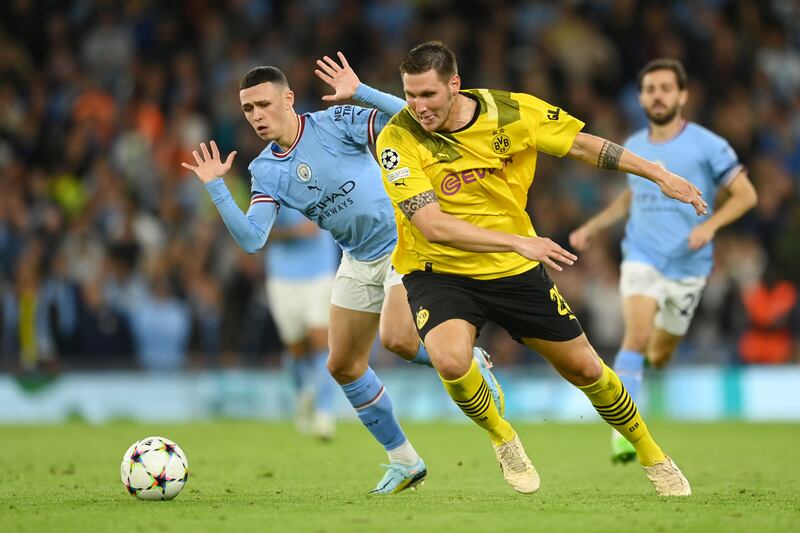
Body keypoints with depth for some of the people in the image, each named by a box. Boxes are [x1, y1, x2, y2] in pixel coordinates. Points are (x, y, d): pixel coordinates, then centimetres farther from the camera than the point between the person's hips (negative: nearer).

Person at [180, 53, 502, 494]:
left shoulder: (336, 123, -14)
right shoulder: (265, 171, 0)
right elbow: (251, 239, -9)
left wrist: (360, 93, -33)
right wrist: (216, 188, -15)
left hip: (404, 240, -7)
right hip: (359, 261, 7)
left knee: (397, 339, -28)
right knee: (343, 366, 7)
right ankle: (404, 461, 22)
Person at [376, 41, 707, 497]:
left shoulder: (512, 112, -13)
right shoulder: (398, 140, -21)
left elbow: (583, 145, 2)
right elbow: (432, 225, -28)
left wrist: (660, 175, 2)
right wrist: (518, 242, -37)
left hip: (515, 271, 3)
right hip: (439, 272, -3)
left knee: (584, 367, 8)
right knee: (450, 361, -31)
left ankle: (653, 458, 34)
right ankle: (502, 437, 2)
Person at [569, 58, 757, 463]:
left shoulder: (706, 145, -7)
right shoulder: (633, 147, 6)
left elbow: (746, 194, -5)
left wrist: (710, 225, -20)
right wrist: (592, 227, 16)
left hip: (688, 267, -1)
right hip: (641, 258, 1)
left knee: (659, 357, 10)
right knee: (636, 336, -23)